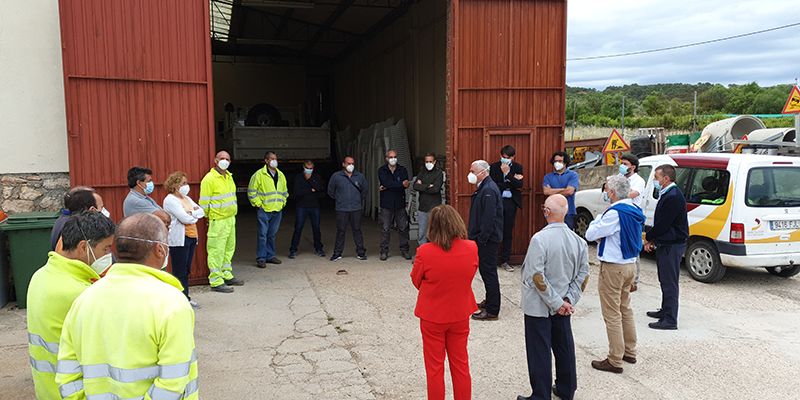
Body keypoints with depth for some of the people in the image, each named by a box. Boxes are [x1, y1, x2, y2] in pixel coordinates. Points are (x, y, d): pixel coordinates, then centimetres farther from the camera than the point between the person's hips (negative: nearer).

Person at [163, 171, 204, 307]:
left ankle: (185, 297, 21)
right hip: (179, 240, -8)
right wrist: (195, 215, 1)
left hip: (192, 237, 8)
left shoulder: (187, 198, 17)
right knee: (179, 271, -3)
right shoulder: (170, 200, -10)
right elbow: (184, 218, -18)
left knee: (187, 270, 13)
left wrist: (191, 213, -10)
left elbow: (202, 212, 9)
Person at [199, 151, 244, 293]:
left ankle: (227, 275, 29)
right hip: (218, 221, -9)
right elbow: (204, 202, -12)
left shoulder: (229, 176, 13)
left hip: (231, 218, 9)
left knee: (229, 248, 17)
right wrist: (210, 217, -3)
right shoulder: (209, 178, -14)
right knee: (216, 251, -4)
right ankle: (216, 282, 1)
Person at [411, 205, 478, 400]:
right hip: (460, 316, 3)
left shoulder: (425, 252, -25)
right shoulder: (471, 248, -16)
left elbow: (416, 281, -8)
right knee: (461, 365, 20)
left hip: (432, 317, -3)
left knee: (434, 367, 15)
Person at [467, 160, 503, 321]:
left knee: (488, 272, -3)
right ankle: (489, 301, 32)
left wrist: (481, 239, -21)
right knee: (486, 270, 19)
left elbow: (489, 218, -24)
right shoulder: (484, 188, 13)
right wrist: (476, 236, 18)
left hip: (488, 239, -10)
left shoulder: (489, 190, -19)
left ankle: (492, 310, 4)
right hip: (484, 238, 10)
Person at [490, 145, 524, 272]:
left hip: (511, 202, 2)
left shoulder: (517, 167, 7)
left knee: (508, 232, 5)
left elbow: (519, 184, -7)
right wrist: (512, 181, -9)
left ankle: (505, 261, 13)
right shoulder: (494, 167, 2)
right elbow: (494, 185, -8)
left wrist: (507, 173, -13)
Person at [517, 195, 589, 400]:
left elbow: (537, 277, -23)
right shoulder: (577, 240, -3)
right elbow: (583, 275, 0)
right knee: (564, 348, 19)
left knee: (540, 353, 5)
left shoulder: (540, 239, -22)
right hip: (562, 306, 6)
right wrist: (568, 300, -3)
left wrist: (557, 303, -16)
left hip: (539, 306, -6)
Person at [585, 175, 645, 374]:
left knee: (612, 315, -1)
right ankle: (630, 352, 32)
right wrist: (603, 237, 2)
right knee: (625, 310, 21)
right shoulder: (634, 210, 6)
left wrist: (598, 218, -4)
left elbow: (590, 235, -18)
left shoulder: (615, 213, -23)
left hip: (613, 268, -9)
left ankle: (615, 361, 6)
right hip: (630, 265, 9)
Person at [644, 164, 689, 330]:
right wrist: (652, 240, 8)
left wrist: (649, 238, -6)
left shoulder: (673, 197, -21)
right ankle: (665, 311, 34)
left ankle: (670, 320, 0)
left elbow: (663, 224, -21)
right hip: (665, 245, 11)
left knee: (669, 282, -5)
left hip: (672, 246, -11)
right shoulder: (667, 194, 13)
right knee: (665, 280, 20)